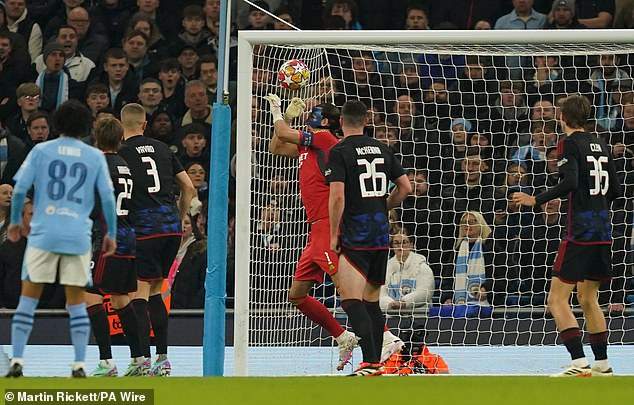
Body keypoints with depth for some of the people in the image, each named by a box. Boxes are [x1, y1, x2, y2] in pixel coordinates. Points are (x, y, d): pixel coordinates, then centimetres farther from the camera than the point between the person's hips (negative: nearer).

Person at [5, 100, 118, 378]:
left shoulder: (41, 151, 4)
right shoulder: (95, 157, 6)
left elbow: (19, 189, -1)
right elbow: (108, 198, 2)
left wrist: (15, 221, 13)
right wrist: (111, 234, 11)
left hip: (43, 234, -1)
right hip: (79, 237, 1)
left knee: (28, 298, 5)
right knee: (76, 302, 9)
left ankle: (17, 361, -2)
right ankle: (79, 365, 2)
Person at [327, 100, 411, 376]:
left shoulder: (340, 151, -7)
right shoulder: (382, 149, 11)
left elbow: (337, 196, -15)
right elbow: (405, 187, 12)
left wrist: (334, 235, -8)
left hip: (355, 237, -7)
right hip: (381, 235, 7)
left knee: (351, 301, -12)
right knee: (371, 301, 15)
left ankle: (370, 362, -24)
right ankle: (376, 362, 17)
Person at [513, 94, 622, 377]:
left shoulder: (569, 144, -7)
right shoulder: (600, 145, 14)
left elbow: (569, 182, -21)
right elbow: (615, 190, 14)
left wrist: (536, 200, -15)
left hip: (580, 233, -8)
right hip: (603, 232, 8)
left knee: (557, 301, -6)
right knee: (588, 299, 18)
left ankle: (579, 363, -17)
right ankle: (602, 364, 18)